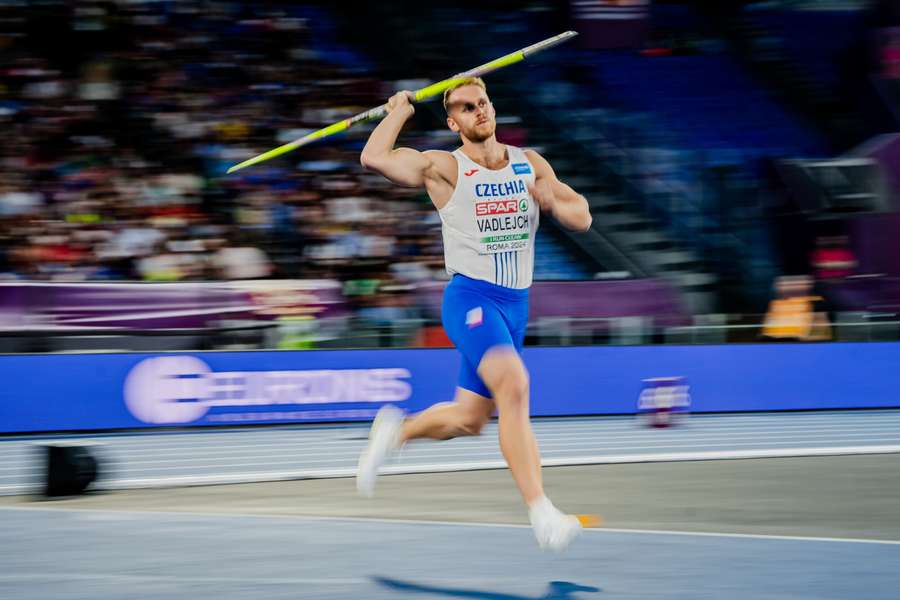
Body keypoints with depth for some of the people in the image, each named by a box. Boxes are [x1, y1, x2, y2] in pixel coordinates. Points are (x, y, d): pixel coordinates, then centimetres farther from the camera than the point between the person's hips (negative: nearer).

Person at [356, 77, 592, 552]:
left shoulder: (530, 165, 11)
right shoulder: (445, 168, -4)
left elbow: (582, 219, 10)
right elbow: (374, 158, -18)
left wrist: (550, 200, -11)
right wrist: (399, 112, -2)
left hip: (515, 305, 6)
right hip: (471, 298, -6)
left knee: (469, 419, 13)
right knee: (513, 385, -30)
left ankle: (396, 431, 43)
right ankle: (540, 512, -36)